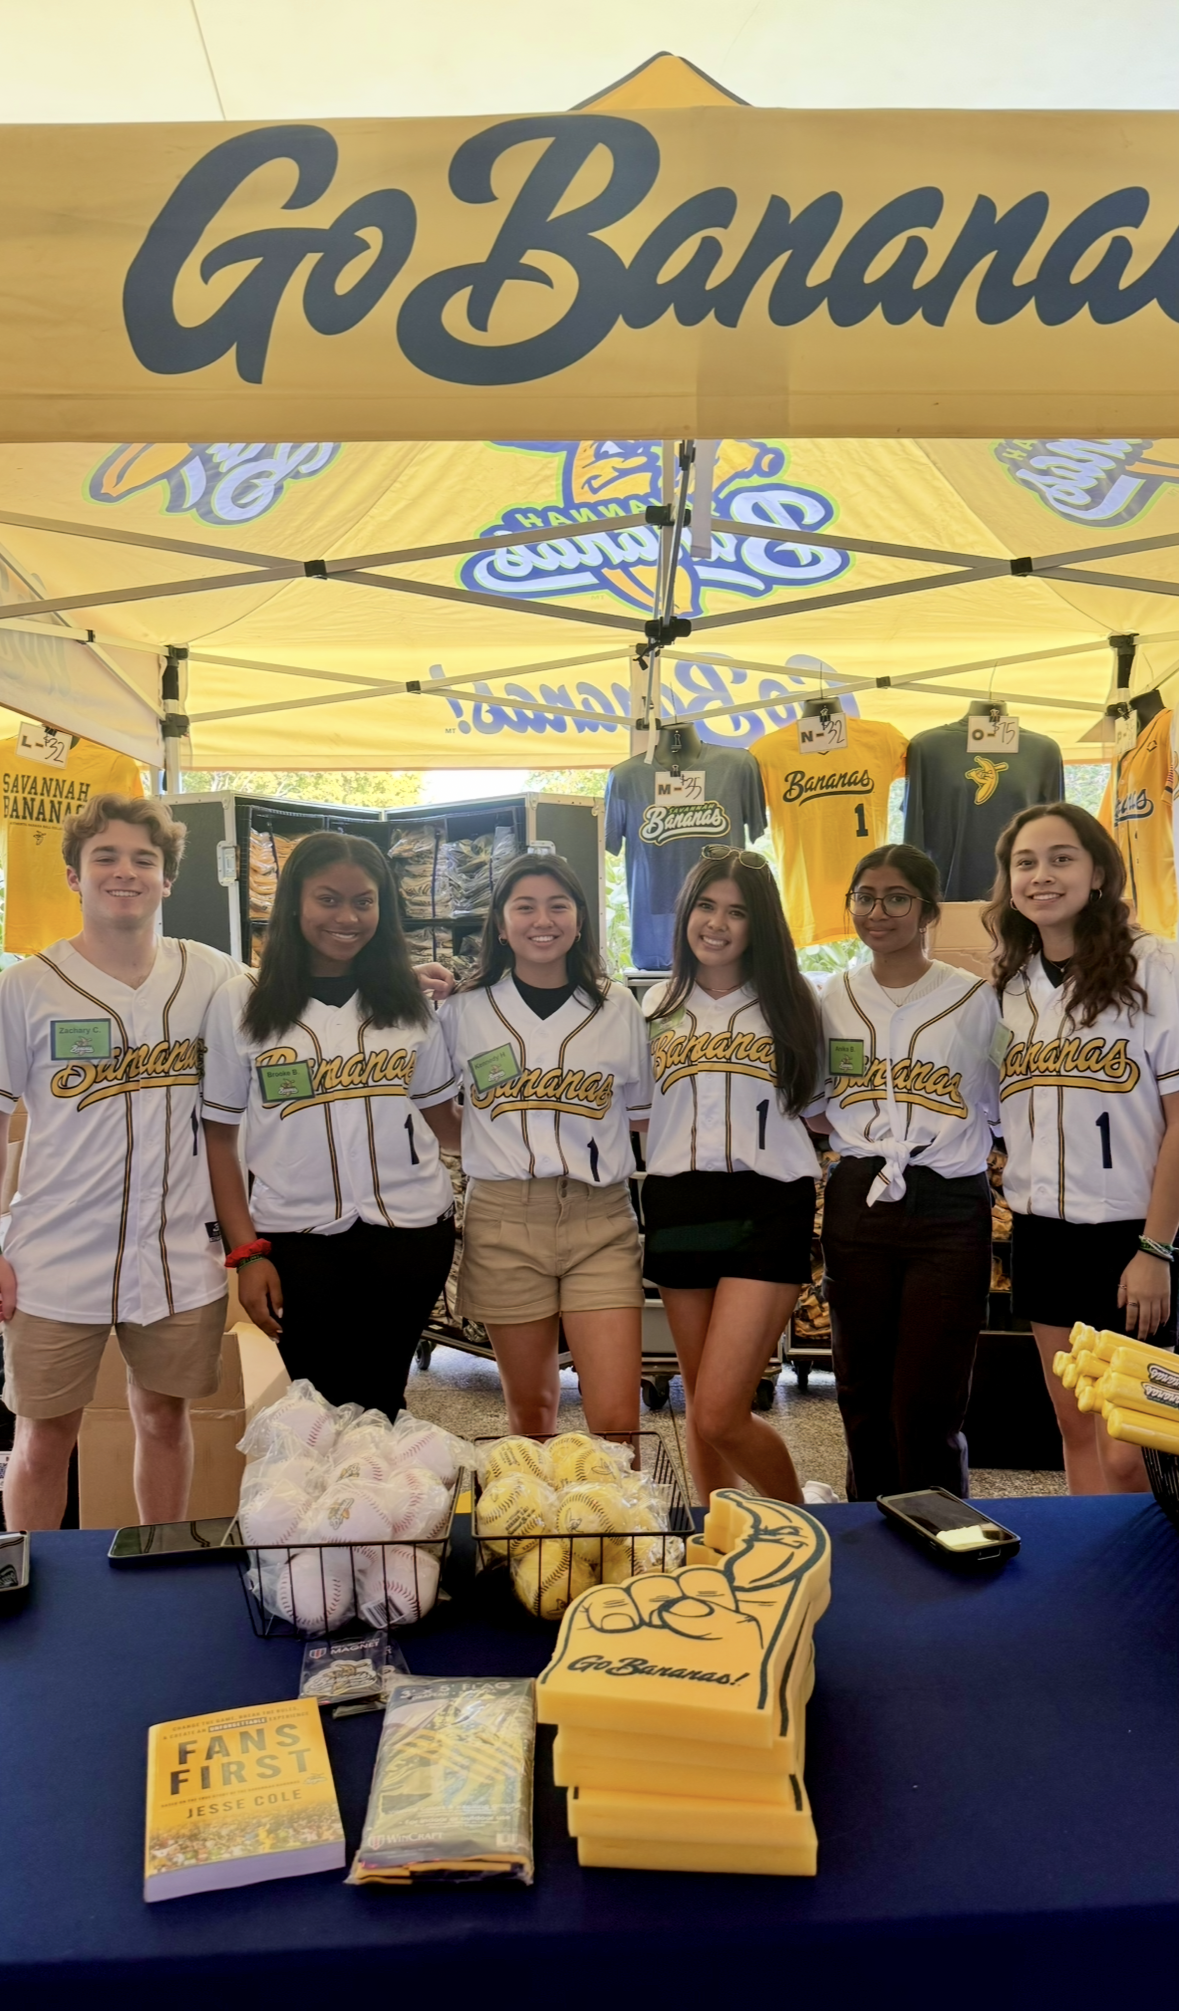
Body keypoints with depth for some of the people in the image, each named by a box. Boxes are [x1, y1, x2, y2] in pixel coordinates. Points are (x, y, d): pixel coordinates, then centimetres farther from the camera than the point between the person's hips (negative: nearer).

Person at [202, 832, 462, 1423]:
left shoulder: (407, 999, 6)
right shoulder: (242, 1004, 0)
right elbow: (220, 1137, 2)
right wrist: (246, 1253, -4)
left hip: (411, 1231, 1)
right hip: (296, 1241, -1)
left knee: (381, 1406, 8)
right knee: (324, 1413, 4)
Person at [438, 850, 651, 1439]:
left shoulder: (618, 1008, 8)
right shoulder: (463, 1010, 5)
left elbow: (640, 1114, 17)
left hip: (601, 1219, 0)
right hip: (504, 1219, 0)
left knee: (617, 1421, -4)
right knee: (529, 1408, 13)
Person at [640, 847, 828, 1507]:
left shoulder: (791, 1001, 4)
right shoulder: (659, 1005, 12)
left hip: (768, 1209, -4)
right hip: (678, 1208, 4)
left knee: (720, 1416, -10)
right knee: (700, 1405, 12)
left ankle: (803, 1516, 17)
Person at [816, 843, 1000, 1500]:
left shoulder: (975, 999, -1)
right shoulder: (836, 997, 9)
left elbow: (1007, 1111, 3)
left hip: (948, 1211, -3)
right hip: (856, 1206, 4)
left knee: (926, 1413, -4)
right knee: (864, 1402, 12)